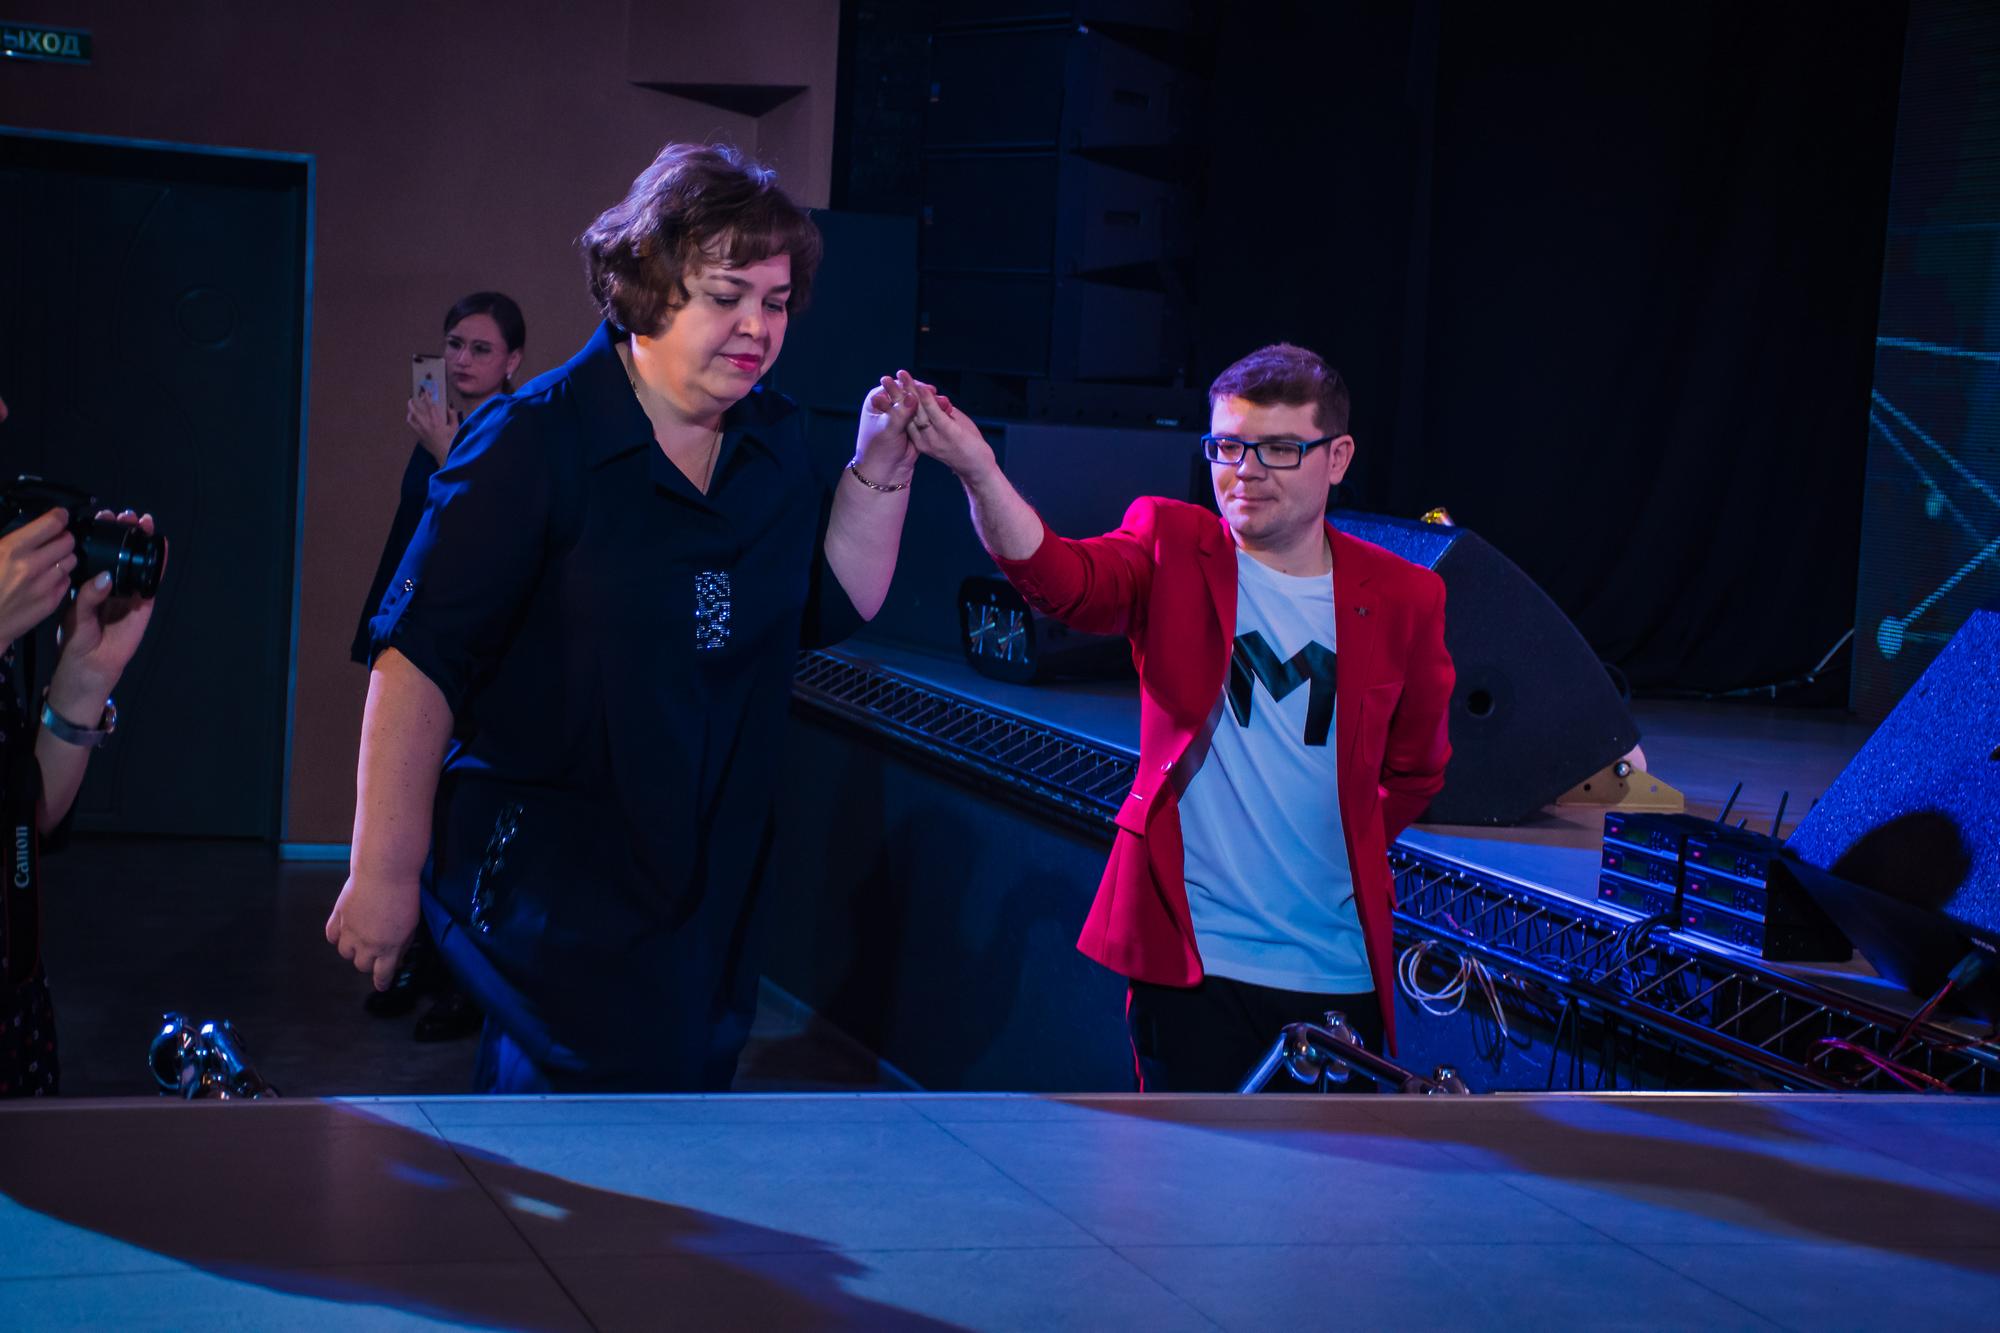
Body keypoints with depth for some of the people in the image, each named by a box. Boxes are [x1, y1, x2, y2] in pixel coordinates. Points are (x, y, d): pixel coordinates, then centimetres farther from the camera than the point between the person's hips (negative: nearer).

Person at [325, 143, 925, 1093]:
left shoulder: (773, 441, 5)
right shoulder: (539, 441, -14)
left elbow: (834, 606, 11)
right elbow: (420, 659, -16)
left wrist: (880, 468, -3)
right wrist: (384, 872, -17)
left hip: (712, 889, 7)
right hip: (543, 877, -7)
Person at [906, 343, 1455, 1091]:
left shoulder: (1402, 598, 4)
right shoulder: (1172, 547, -1)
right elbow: (1064, 578, -23)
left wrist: (1347, 852, 12)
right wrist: (977, 471, -39)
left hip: (1342, 973, 3)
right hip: (1193, 961, -2)